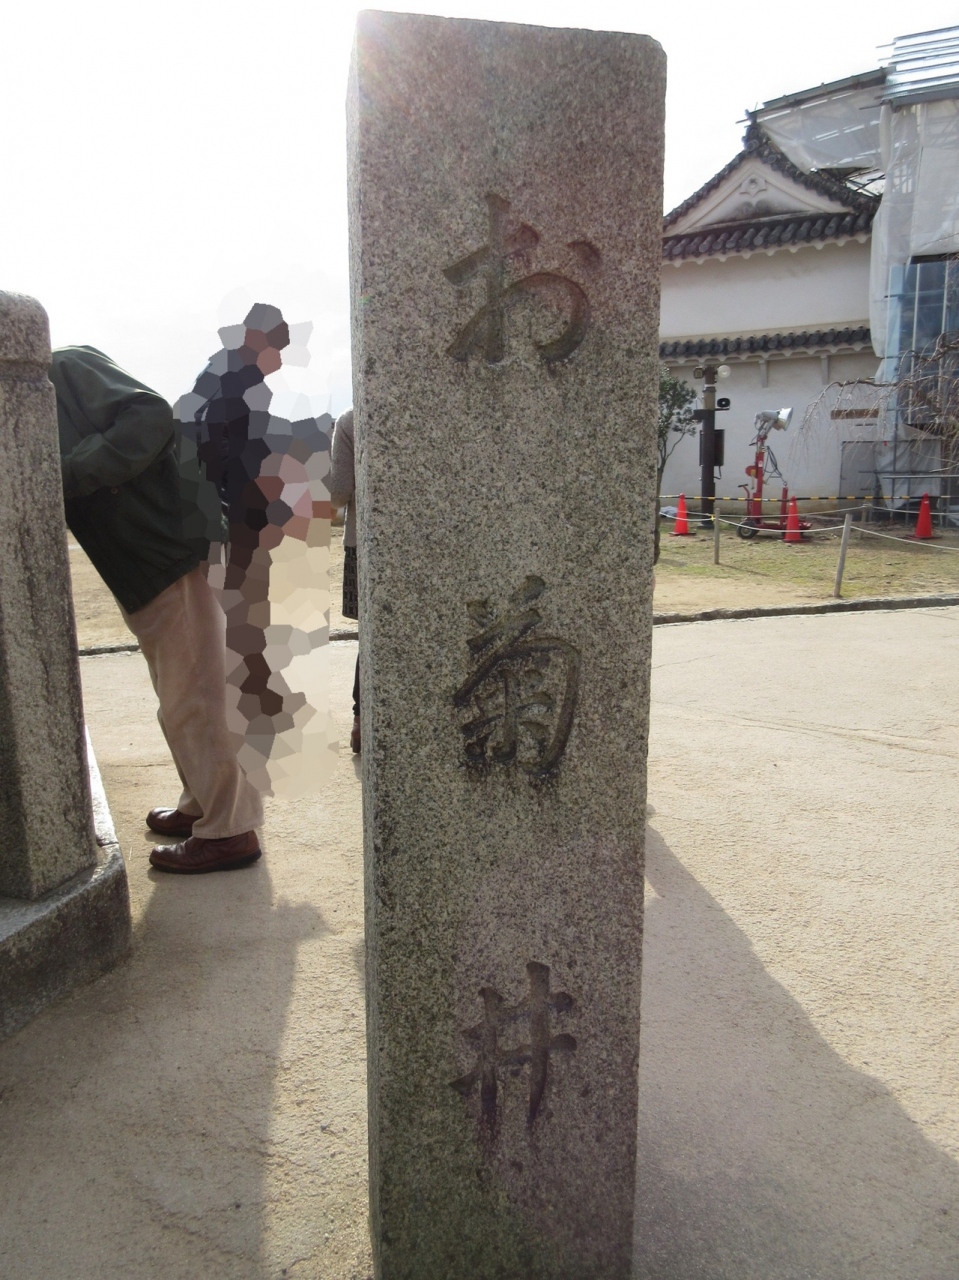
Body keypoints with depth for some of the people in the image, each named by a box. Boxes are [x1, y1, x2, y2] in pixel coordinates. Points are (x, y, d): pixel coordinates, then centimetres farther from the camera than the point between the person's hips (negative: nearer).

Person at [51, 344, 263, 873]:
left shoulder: (69, 367, -5)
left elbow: (149, 415, -21)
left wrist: (71, 471, -22)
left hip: (175, 554, -10)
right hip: (142, 574, 10)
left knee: (192, 702, -3)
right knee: (183, 698, 19)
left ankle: (229, 831, 8)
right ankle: (203, 805, 34)